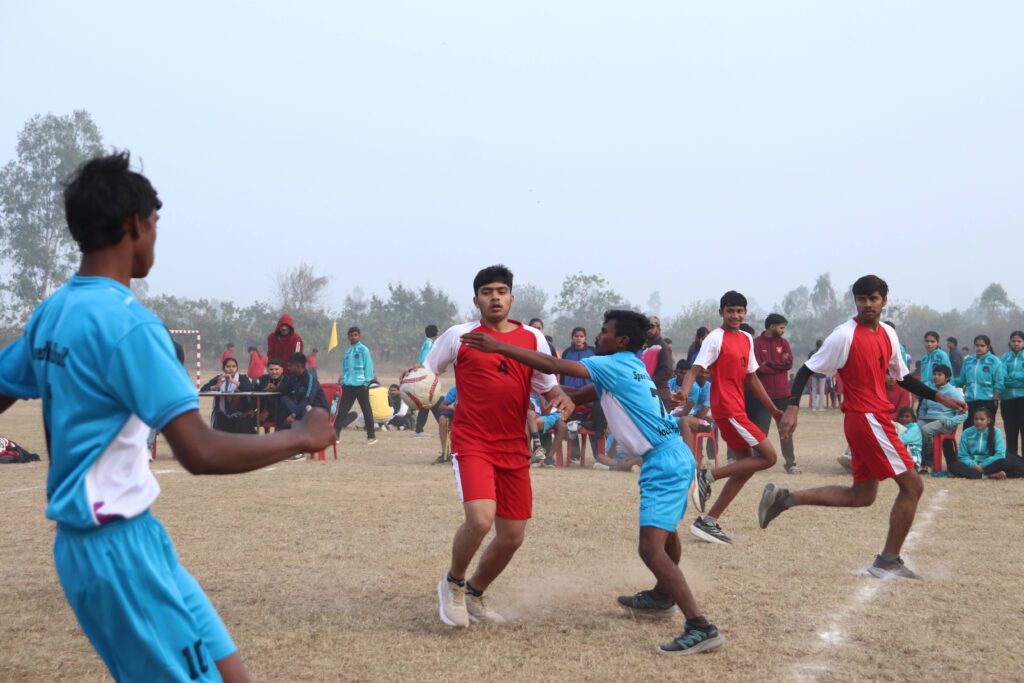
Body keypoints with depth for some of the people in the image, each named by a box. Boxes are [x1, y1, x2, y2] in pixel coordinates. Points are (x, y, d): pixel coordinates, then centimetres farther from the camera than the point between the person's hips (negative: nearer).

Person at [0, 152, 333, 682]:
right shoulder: (128, 322, -20)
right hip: (122, 545, -9)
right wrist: (301, 437, -13)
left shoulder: (51, 313, 7)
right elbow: (200, 453, -25)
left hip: (86, 538, 9)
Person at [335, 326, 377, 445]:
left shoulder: (363, 350, -2)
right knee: (342, 409, -1)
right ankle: (335, 434, -3)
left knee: (366, 410, 3)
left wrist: (366, 382, -12)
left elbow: (368, 367, -6)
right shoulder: (347, 351, 15)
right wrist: (343, 380, 9)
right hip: (348, 385, 5)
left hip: (360, 384, -5)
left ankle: (371, 436, 10)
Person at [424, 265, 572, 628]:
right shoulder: (458, 335, 0)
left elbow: (547, 384, 16)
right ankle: (453, 583, 4)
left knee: (513, 535, 6)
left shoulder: (532, 338, 7)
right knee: (480, 518, -25)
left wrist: (560, 397, -7)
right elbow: (425, 373, 10)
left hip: (514, 448, 4)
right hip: (472, 444, -4)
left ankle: (473, 595, 32)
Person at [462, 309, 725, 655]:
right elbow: (583, 394, 23)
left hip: (664, 462, -11)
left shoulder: (616, 365, -13)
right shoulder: (627, 367, 15)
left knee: (651, 548, -18)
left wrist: (499, 347, -20)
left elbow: (554, 365, -20)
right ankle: (663, 597, 53)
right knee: (665, 531, 30)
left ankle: (700, 627, -22)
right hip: (672, 457, 11)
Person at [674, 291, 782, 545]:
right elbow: (695, 369, -18)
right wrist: (684, 393, -37)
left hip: (738, 409, 9)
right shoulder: (716, 338, -10)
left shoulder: (747, 339, 14)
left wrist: (773, 409, 22)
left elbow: (752, 378, 21)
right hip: (727, 409, -9)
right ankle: (708, 476, -8)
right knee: (768, 456, -10)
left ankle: (708, 522, 9)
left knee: (747, 464, 9)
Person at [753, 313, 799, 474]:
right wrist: (780, 364, -8)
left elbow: (789, 362, -4)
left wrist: (769, 364, -9)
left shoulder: (783, 342, 9)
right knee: (760, 430, 2)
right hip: (764, 394, -4)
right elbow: (757, 367, -13)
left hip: (783, 393, 4)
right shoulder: (757, 343, -4)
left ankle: (791, 463, 8)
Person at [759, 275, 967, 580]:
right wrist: (792, 407, -23)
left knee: (862, 494, 14)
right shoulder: (845, 335, -13)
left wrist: (940, 398, 18)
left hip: (873, 419, 9)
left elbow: (903, 377, 22)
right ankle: (888, 562, 4)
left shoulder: (888, 334, 10)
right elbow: (807, 369, -12)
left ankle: (784, 498, 13)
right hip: (867, 418, -9)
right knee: (912, 485, -4)